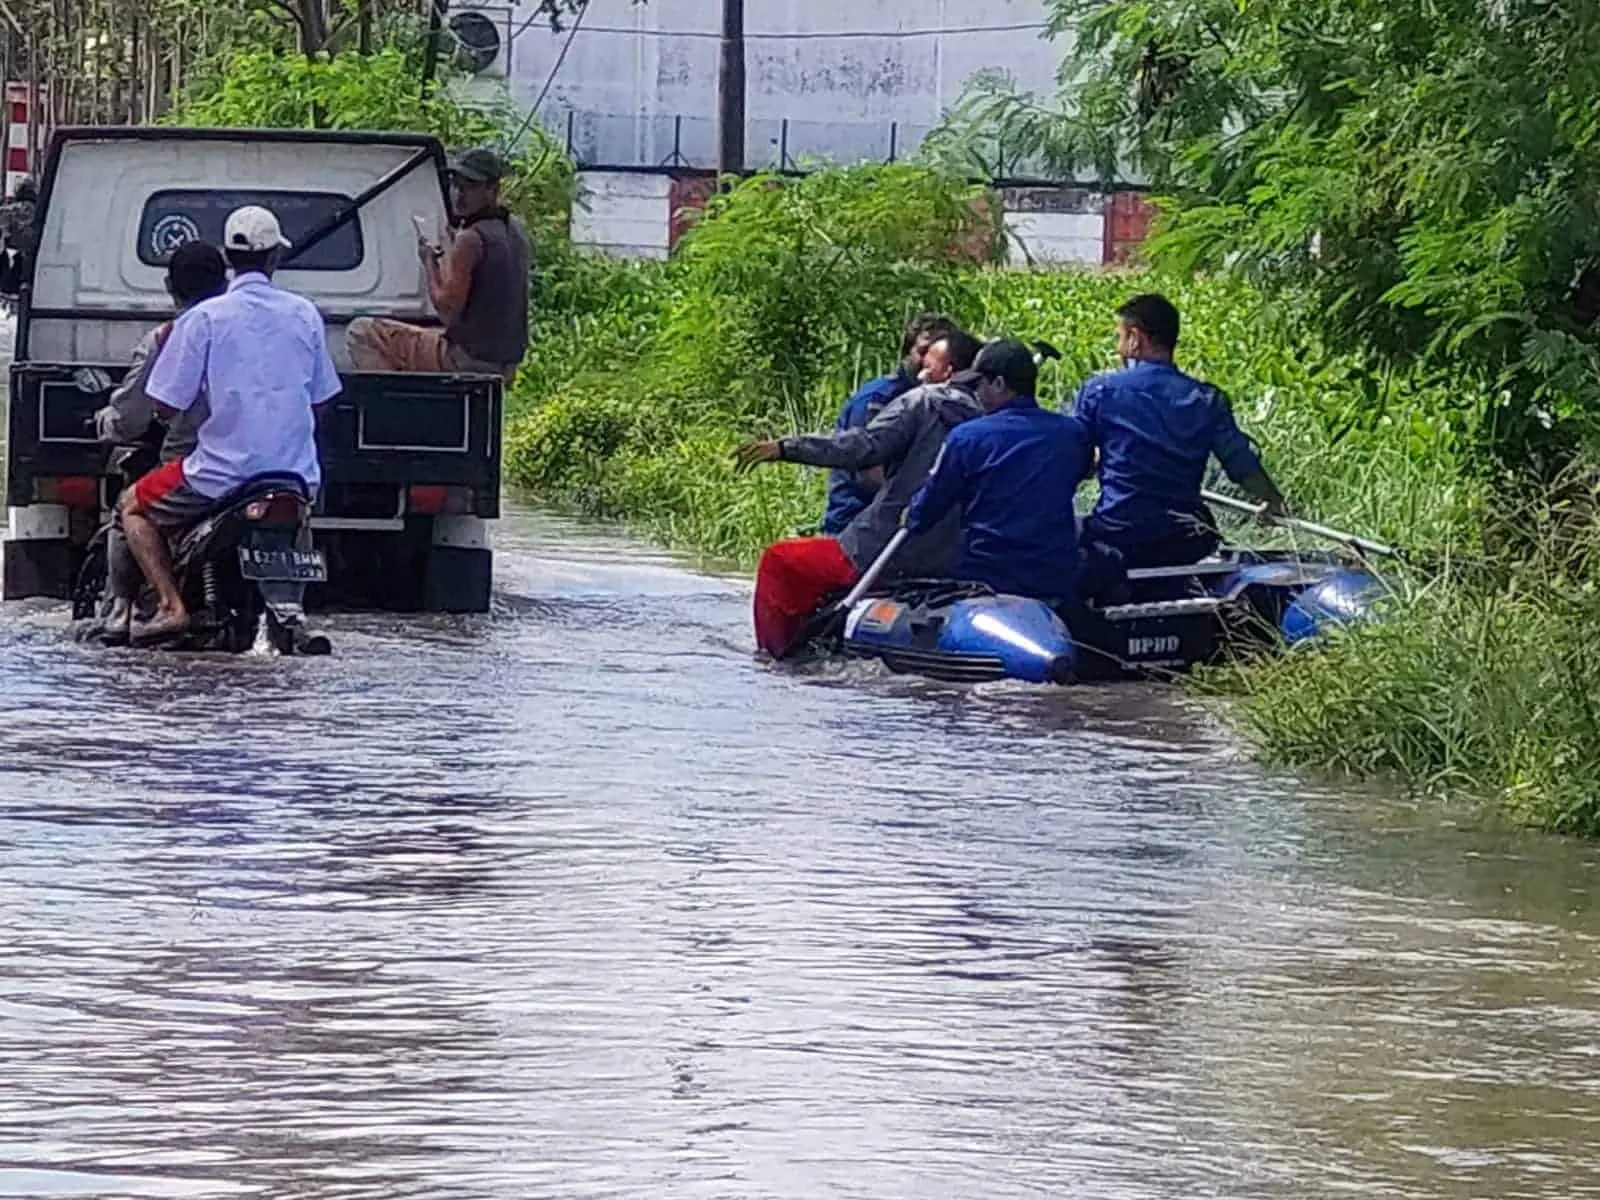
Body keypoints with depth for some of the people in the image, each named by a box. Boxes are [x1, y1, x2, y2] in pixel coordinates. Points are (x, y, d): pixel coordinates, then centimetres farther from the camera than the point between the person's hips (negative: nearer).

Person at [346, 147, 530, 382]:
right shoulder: (516, 231, 10)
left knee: (361, 333, -5)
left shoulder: (471, 240, -19)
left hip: (467, 360, -9)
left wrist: (430, 261, -8)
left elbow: (448, 311, -20)